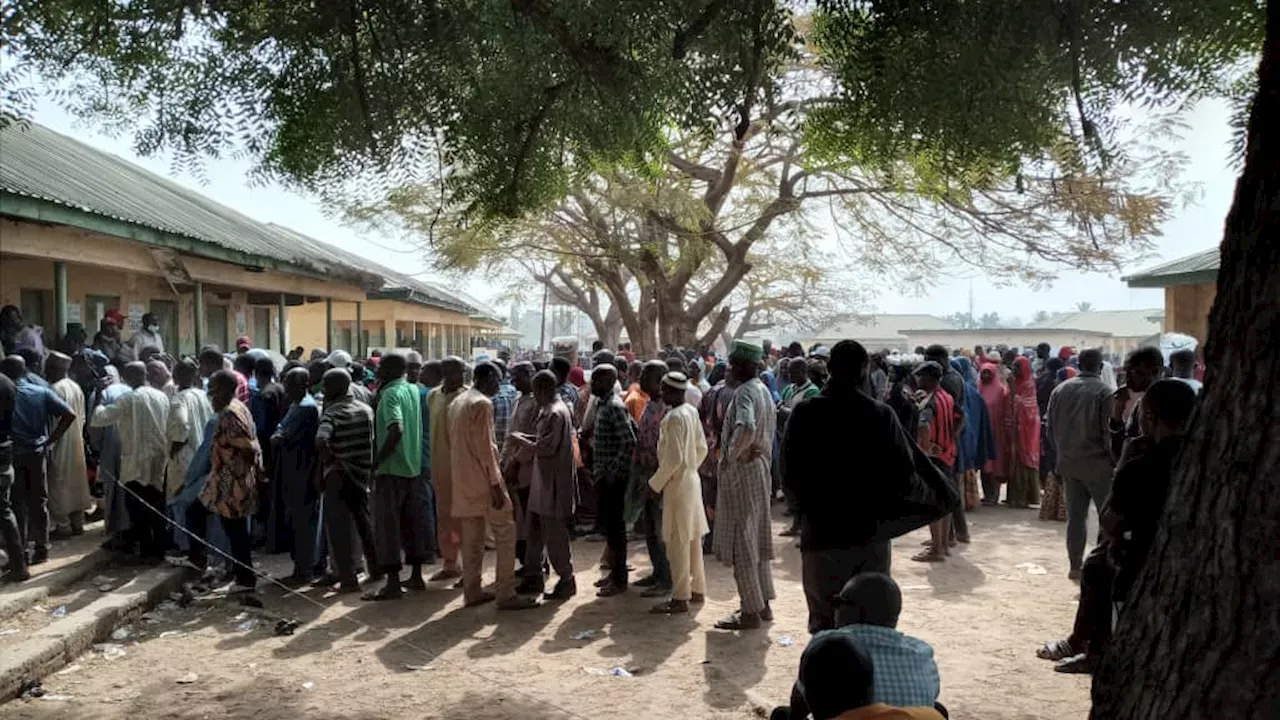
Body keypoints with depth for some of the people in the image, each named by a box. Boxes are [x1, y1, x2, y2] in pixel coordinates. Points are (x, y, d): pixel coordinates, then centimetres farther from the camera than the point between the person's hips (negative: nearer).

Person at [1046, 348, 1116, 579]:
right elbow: (1109, 432, -13)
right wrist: (1115, 460, -2)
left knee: (1075, 516, 10)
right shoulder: (1103, 392, -11)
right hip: (1097, 464, -5)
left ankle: (1075, 566, 12)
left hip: (1068, 462, 5)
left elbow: (1051, 429, 8)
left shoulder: (1060, 390, 4)